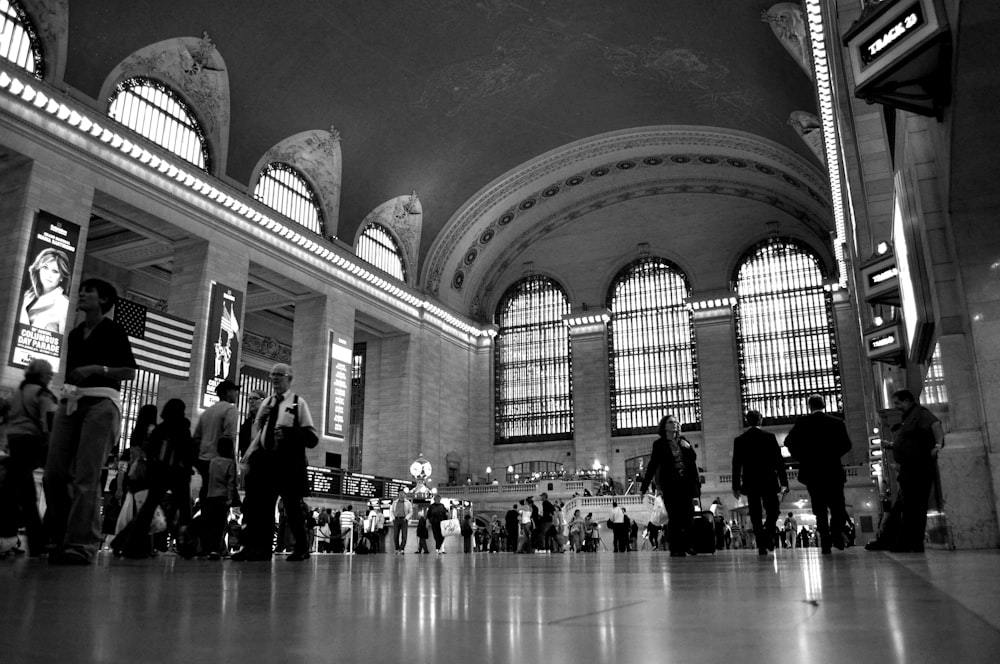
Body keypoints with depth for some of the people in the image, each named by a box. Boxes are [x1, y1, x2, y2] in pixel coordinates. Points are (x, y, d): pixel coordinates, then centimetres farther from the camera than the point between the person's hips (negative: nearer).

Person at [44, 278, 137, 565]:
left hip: (101, 402, -6)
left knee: (86, 476, -14)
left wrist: (98, 369, -15)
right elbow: (71, 370, 23)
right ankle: (61, 540, 10)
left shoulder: (113, 331, 3)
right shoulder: (74, 334, 21)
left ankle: (82, 545, -15)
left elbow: (130, 371, -1)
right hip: (70, 401, 6)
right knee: (54, 474, -2)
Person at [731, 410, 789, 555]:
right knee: (772, 511, 11)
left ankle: (761, 545, -1)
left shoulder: (739, 440, 1)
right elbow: (779, 461, -2)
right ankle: (769, 536, -12)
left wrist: (736, 486, 4)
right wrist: (784, 482, 2)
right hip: (769, 481, -1)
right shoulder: (770, 437, -1)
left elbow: (736, 465, 1)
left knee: (756, 516, 4)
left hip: (750, 483, 1)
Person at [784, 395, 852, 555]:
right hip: (834, 471, 0)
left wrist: (800, 457, 4)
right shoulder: (837, 422, 2)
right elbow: (846, 444, -5)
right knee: (837, 506, 11)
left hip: (812, 472, 0)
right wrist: (832, 455, 11)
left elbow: (789, 441, -9)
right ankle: (837, 534, -9)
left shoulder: (803, 422, -1)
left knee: (820, 509, 6)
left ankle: (826, 543, 1)